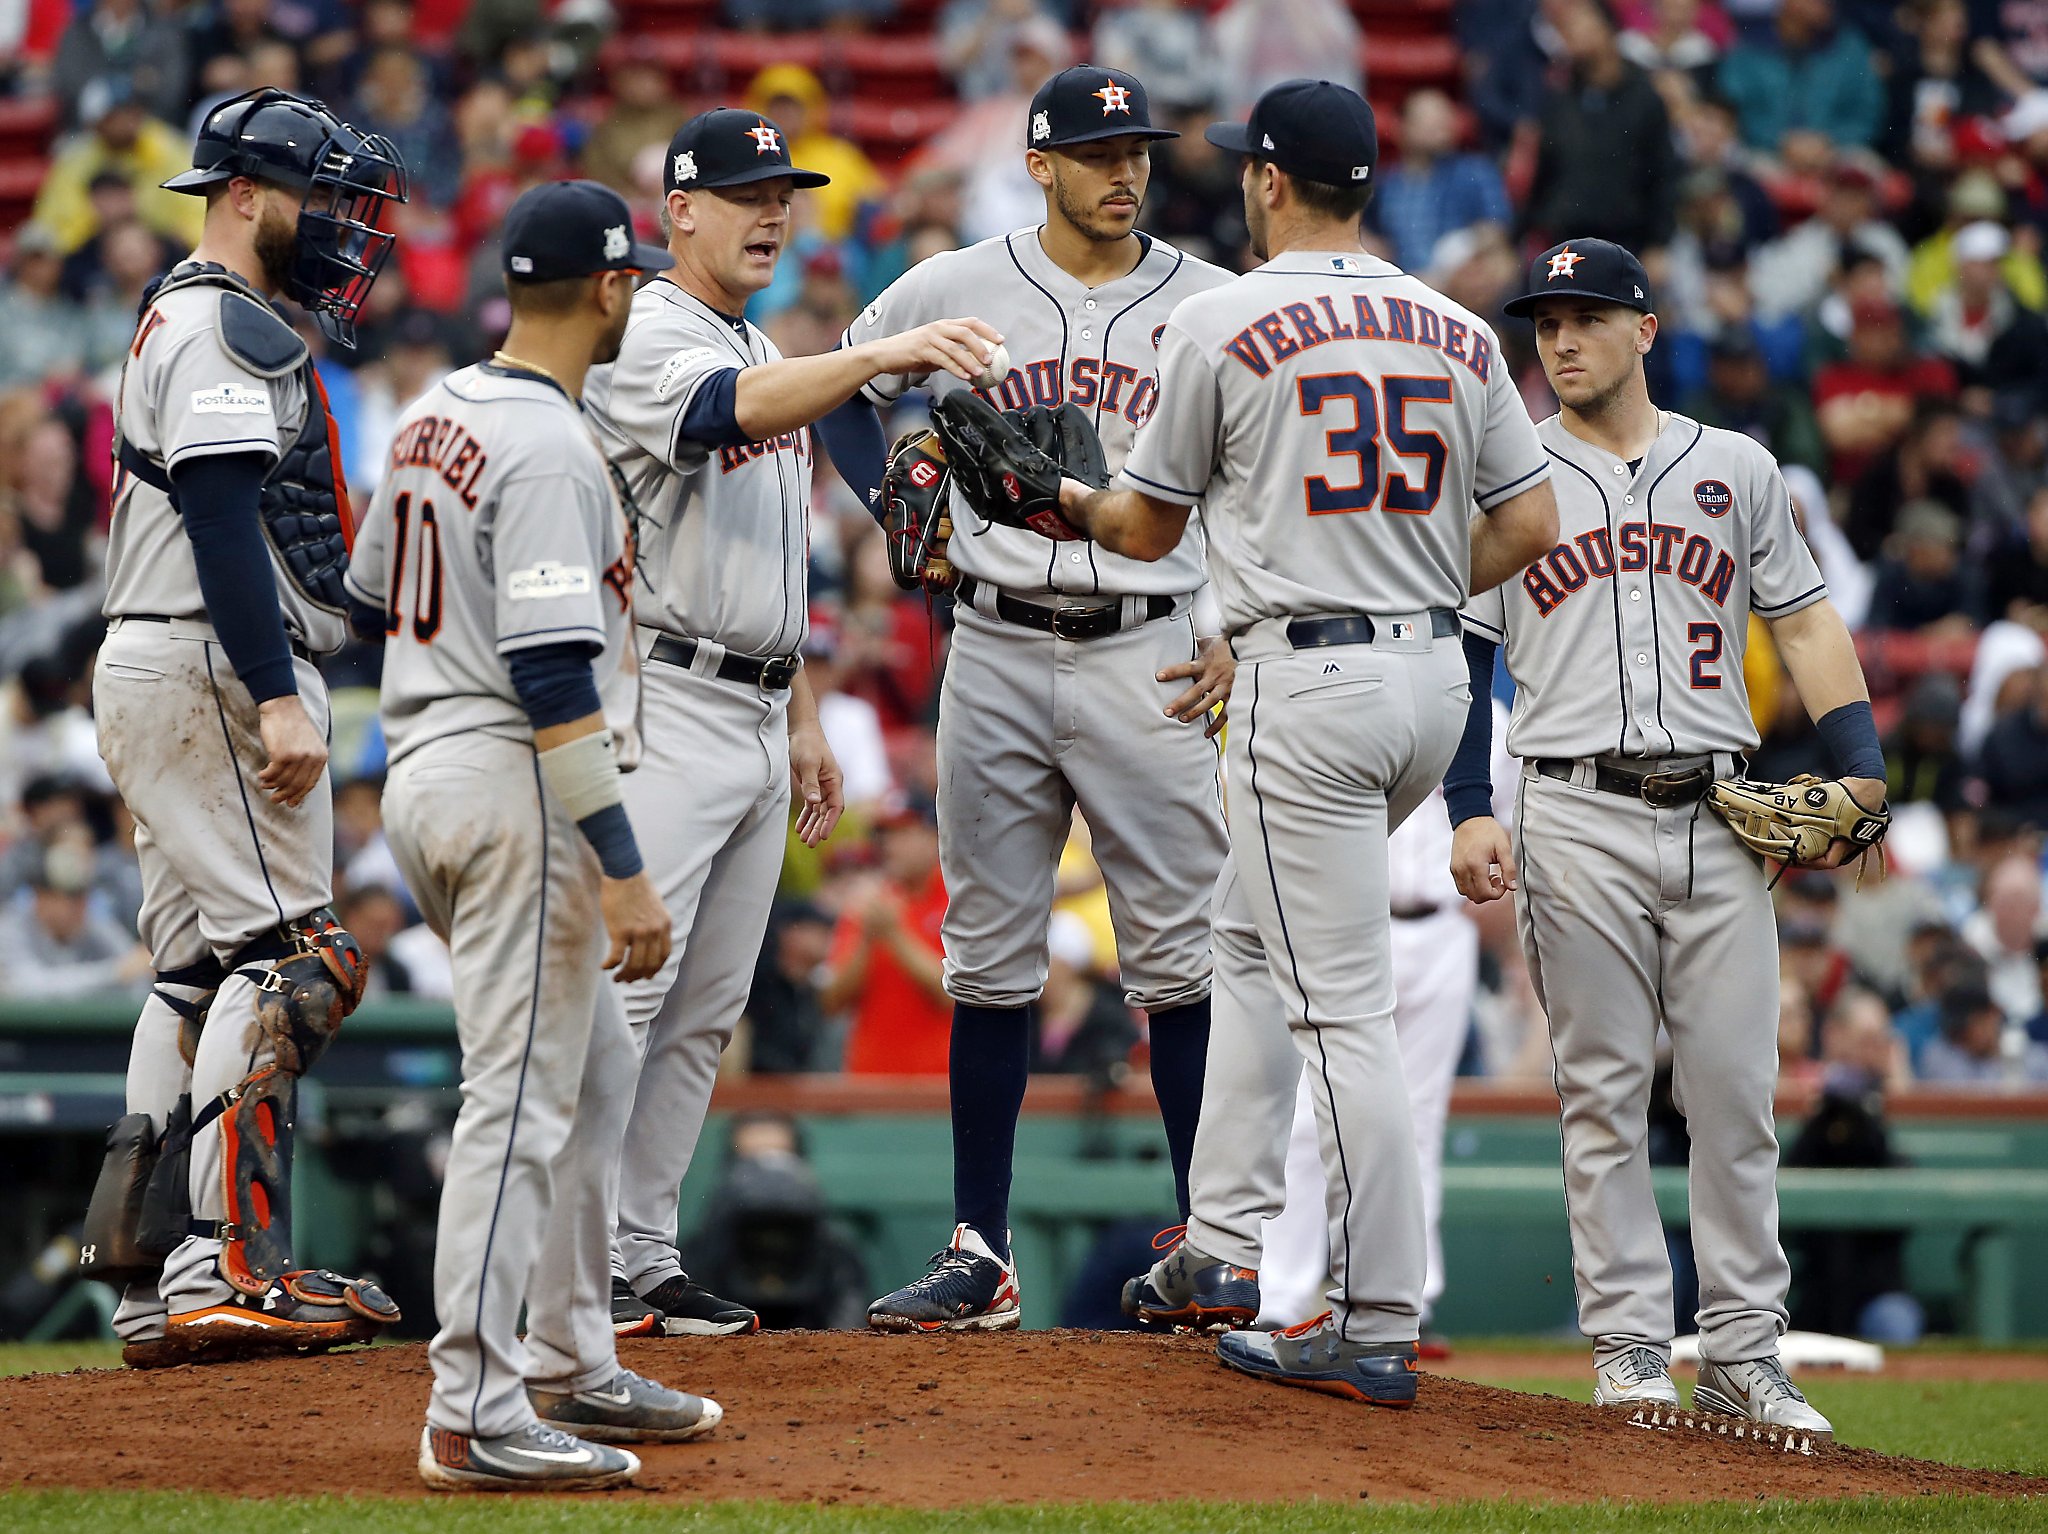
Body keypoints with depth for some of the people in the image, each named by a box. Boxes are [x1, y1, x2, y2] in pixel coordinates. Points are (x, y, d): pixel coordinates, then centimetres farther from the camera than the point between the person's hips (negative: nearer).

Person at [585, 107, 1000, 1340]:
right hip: (666, 706, -9)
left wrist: (806, 722, 20)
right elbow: (732, 408, -33)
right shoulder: (648, 338, -10)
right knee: (624, 988, -12)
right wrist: (880, 356, -47)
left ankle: (644, 1258, 12)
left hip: (759, 717, 9)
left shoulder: (769, 358, 19)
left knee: (708, 1010, 8)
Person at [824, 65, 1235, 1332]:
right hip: (998, 654, 1)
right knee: (991, 956, 5)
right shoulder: (955, 291, 3)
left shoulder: (1212, 305, 1)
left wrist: (1241, 633, -2)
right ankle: (981, 1256, 9)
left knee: (1178, 955, -3)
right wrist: (897, 506, 4)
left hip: (1149, 658, -1)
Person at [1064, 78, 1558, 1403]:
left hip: (1310, 684, -7)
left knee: (1343, 1003, -7)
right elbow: (1530, 520, 6)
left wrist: (1078, 501, 26)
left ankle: (1377, 1330, -9)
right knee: (1254, 938, 23)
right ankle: (1226, 1249, 23)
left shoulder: (1223, 322, -6)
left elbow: (1150, 530, 4)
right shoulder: (1458, 332, 8)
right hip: (1437, 675, 7)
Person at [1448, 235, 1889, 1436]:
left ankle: (1744, 1353, 5)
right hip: (1578, 819, -1)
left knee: (1739, 1091, -1)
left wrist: (1862, 772, -2)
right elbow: (1463, 655, 6)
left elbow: (1805, 622, 11)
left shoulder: (1738, 469, 12)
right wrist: (1470, 814, -5)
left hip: (1719, 818, 1)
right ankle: (1630, 1345, 3)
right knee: (1605, 1091, -1)